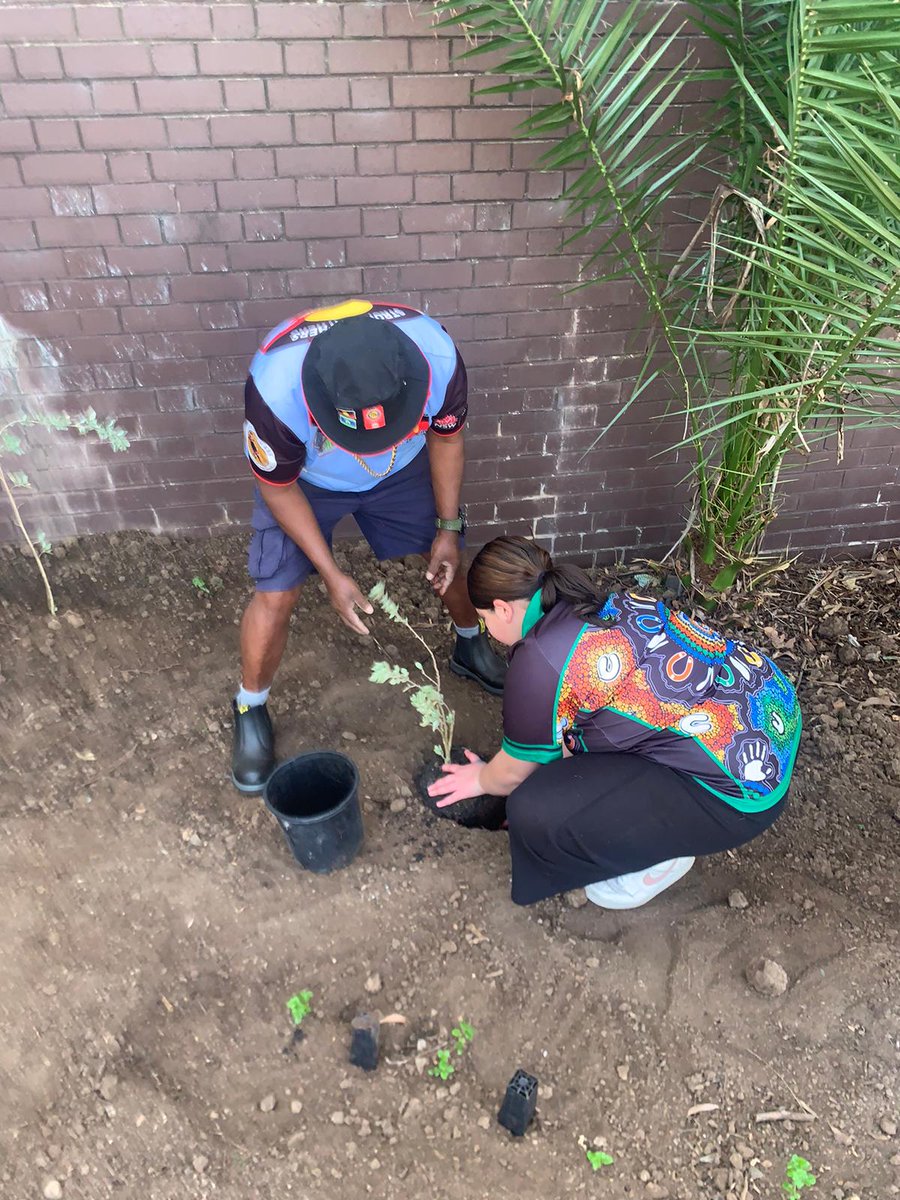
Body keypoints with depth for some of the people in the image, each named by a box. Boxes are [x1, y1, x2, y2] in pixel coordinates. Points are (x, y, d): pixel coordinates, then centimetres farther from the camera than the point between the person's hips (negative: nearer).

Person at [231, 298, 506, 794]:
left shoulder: (438, 357, -35)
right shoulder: (274, 389, -41)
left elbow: (445, 436, -12)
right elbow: (278, 488, -22)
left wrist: (448, 527, -9)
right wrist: (331, 574, -21)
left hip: (402, 470, 3)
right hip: (303, 480, -2)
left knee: (446, 556, 8)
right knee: (275, 596, -6)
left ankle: (470, 645, 40)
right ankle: (250, 709, 20)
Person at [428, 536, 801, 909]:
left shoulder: (540, 662, -17)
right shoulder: (602, 604, 7)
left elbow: (514, 772, 2)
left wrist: (482, 781, 23)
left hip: (744, 787, -9)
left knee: (537, 811, -13)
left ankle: (659, 857, 11)